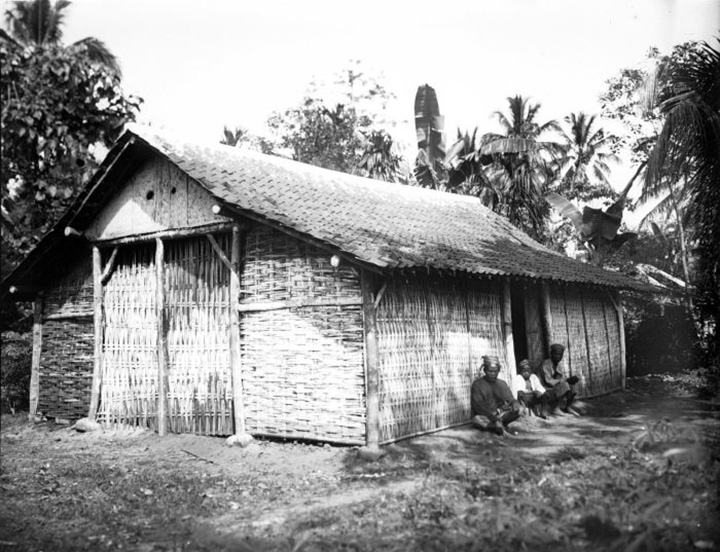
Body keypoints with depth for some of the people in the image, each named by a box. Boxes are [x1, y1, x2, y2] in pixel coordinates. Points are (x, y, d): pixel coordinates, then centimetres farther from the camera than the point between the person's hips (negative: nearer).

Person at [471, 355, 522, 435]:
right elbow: (478, 406, -15)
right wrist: (494, 419, -25)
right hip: (484, 416, -4)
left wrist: (515, 404, -20)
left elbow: (511, 400, 7)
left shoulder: (502, 384, 9)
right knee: (477, 420, -38)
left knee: (518, 410, -19)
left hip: (500, 414, 4)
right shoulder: (477, 384, -7)